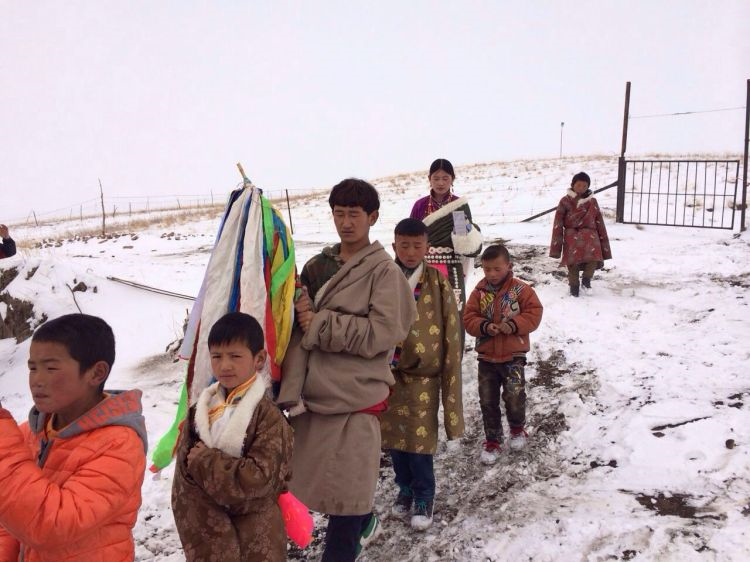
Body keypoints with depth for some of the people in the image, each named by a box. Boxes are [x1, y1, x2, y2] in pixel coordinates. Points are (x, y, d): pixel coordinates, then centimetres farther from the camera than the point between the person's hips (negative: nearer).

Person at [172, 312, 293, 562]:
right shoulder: (199, 412, -1)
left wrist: (205, 461, -18)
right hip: (205, 528, 4)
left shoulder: (269, 417, -16)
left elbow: (259, 478, -23)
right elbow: (186, 472, -4)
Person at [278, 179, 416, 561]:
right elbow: (300, 331, 3)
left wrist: (320, 324, -13)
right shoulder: (317, 267, 10)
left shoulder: (384, 271, -5)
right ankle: (363, 523, 46)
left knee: (345, 485, 0)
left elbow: (381, 333, -15)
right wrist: (291, 390, -10)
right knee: (321, 476, 18)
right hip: (314, 392, 6)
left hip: (355, 395, -6)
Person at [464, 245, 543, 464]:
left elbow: (534, 314, -9)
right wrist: (484, 326, -21)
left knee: (514, 396, -1)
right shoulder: (479, 292, -1)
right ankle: (492, 439, 23)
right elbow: (469, 318, -2)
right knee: (488, 401, 8)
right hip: (486, 357, 3)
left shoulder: (520, 290, -7)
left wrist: (514, 324, -23)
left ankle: (517, 428, 30)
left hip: (513, 355, -3)